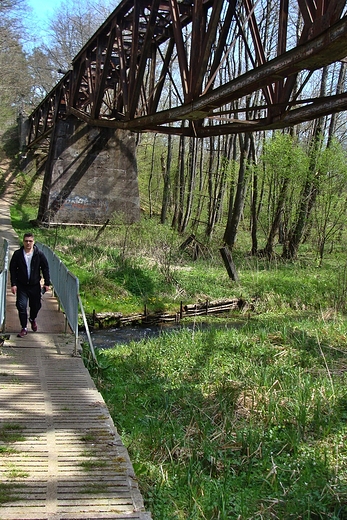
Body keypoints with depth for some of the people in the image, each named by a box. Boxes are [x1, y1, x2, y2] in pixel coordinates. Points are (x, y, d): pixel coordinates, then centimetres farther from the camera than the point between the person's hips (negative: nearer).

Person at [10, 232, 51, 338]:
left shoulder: (39, 254, -6)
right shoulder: (17, 254, -6)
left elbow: (45, 268, 1)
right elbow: (12, 269, -1)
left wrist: (47, 283, 0)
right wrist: (13, 284, -7)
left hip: (35, 285, 1)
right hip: (22, 285, -1)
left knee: (36, 305, 11)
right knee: (21, 306, -5)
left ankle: (32, 319, 44)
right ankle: (24, 328, 7)